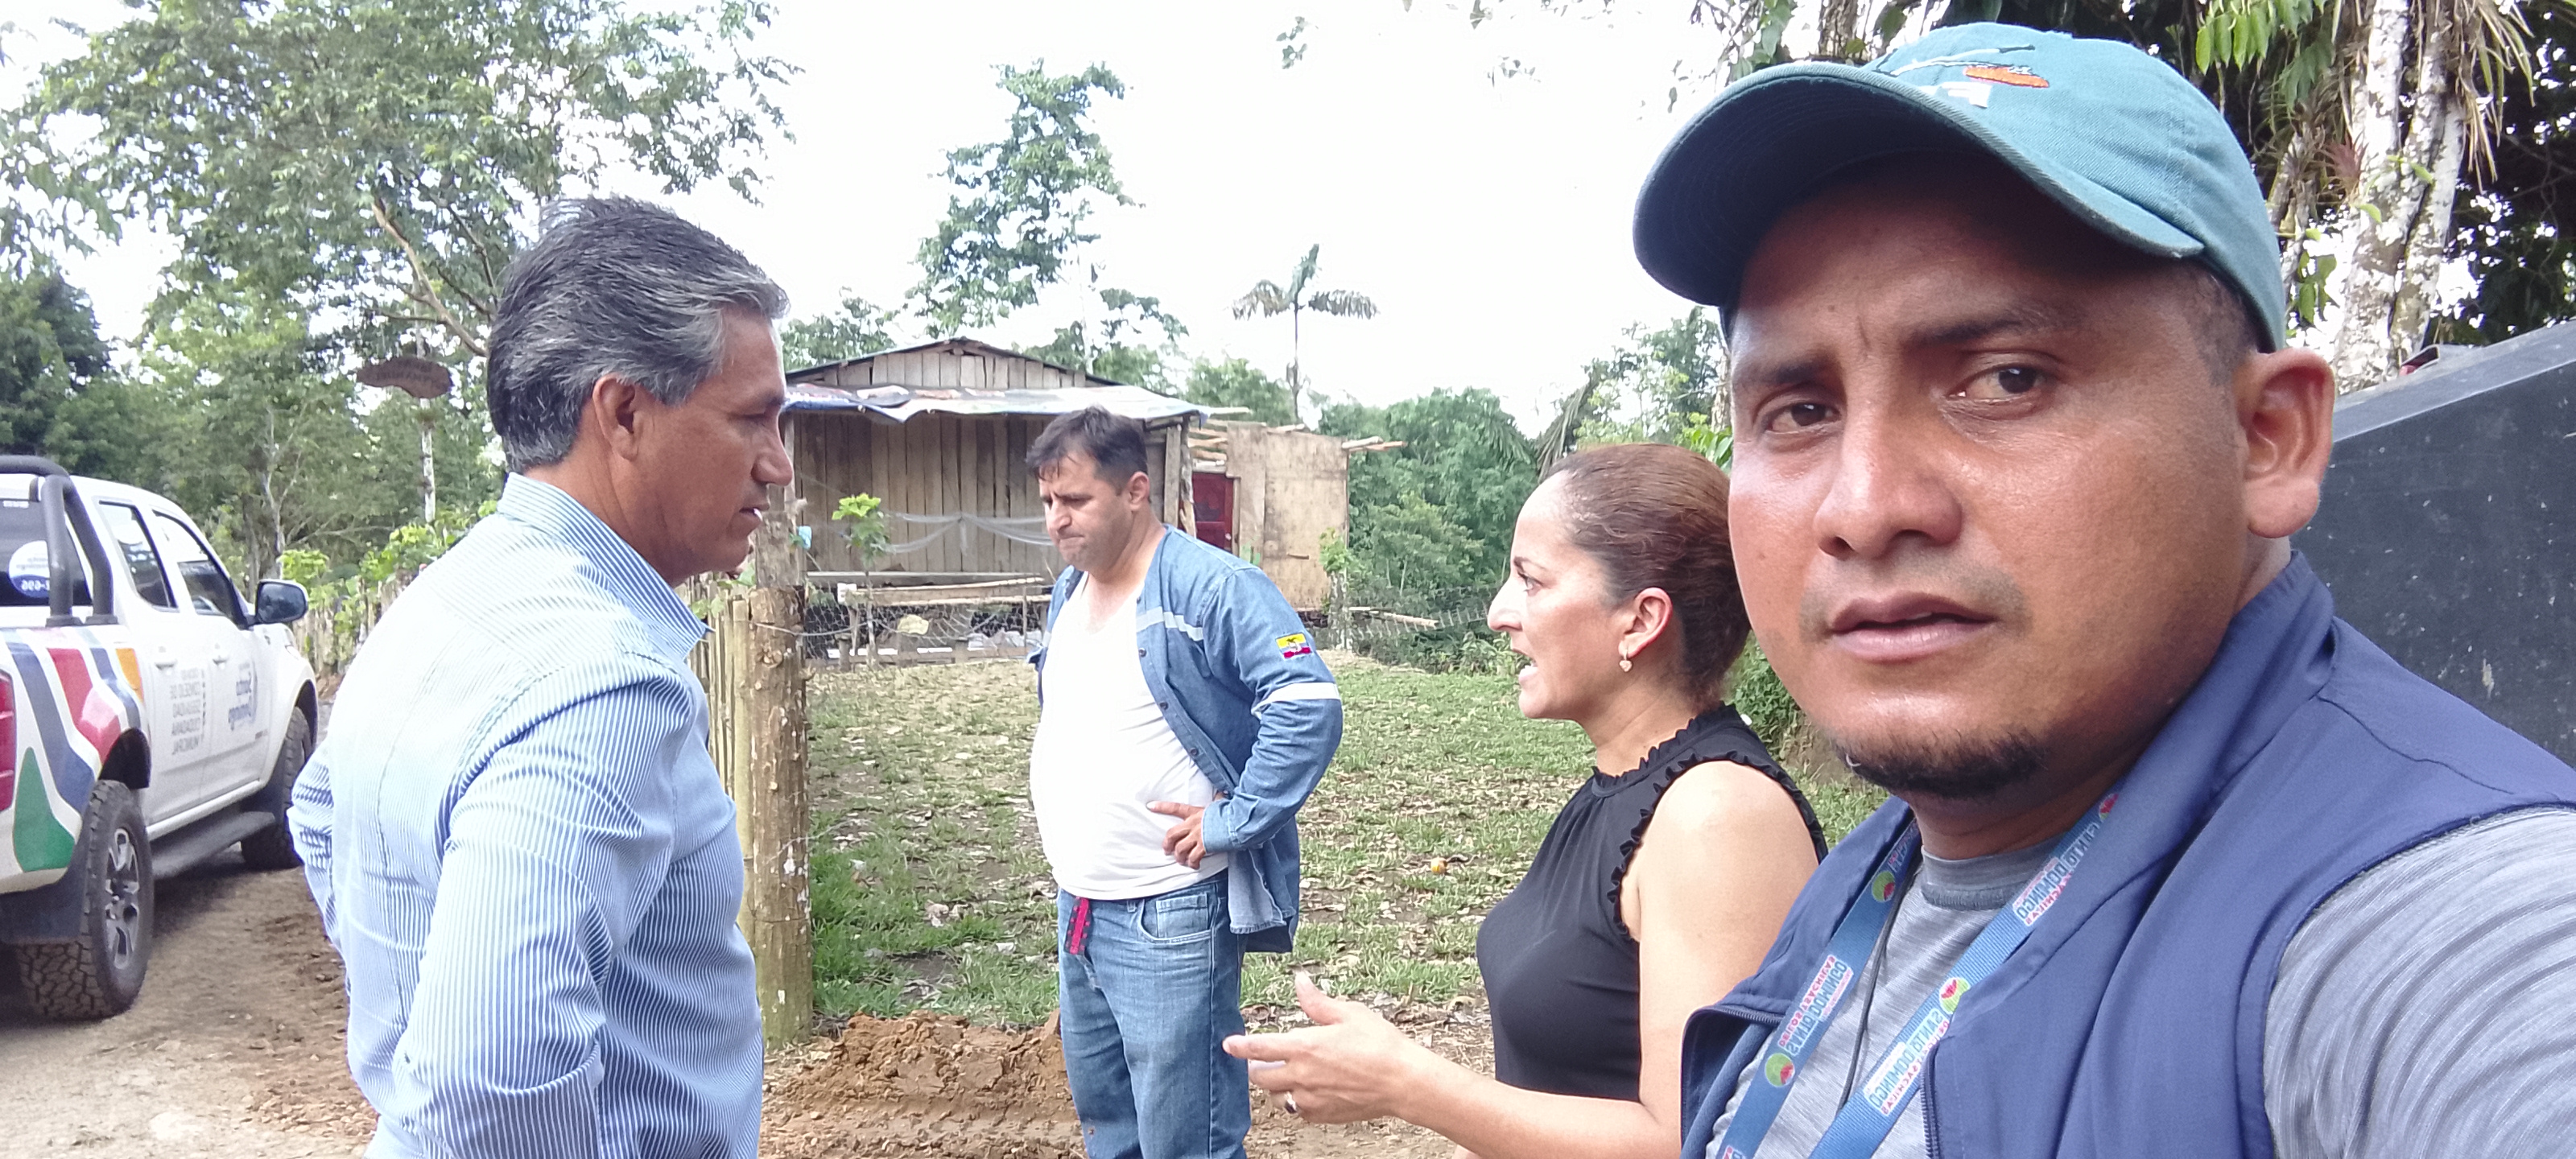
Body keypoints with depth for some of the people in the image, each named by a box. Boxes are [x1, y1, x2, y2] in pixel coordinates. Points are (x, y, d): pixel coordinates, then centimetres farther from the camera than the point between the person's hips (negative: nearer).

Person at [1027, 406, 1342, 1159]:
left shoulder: (1213, 588, -16)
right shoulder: (1068, 593, 11)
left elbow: (1308, 707, -22)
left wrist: (1230, 823, -21)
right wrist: (1061, 822, 15)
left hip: (1168, 918, -8)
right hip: (1077, 906, 9)